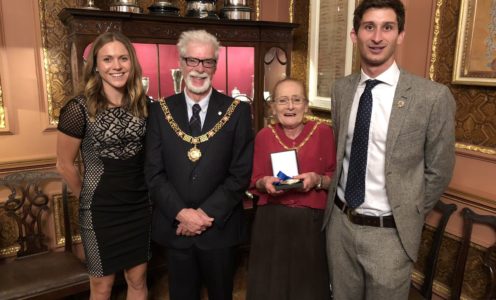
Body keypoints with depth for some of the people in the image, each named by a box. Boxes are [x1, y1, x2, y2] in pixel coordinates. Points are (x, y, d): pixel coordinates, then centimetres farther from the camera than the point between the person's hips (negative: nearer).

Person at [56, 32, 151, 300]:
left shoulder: (143, 105, -2)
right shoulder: (79, 108, -15)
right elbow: (64, 165, -5)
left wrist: (142, 192, 8)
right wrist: (88, 196, 4)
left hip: (139, 206, 4)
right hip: (100, 210, -3)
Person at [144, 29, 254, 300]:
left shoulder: (237, 111, -5)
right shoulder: (160, 111, -1)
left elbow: (241, 173, -8)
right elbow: (153, 173, -3)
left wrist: (207, 214, -14)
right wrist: (181, 213, -14)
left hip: (220, 228, -1)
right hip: (174, 227, 1)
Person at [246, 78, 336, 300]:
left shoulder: (323, 132, -2)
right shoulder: (264, 136, 2)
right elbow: (254, 182, 9)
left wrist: (318, 180, -17)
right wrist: (265, 183, -12)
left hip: (312, 222, -1)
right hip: (271, 222, 1)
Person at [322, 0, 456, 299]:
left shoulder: (433, 96, -14)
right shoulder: (342, 89, 0)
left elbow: (439, 170, -4)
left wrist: (408, 217, 4)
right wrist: (341, 208, 7)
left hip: (389, 231, -4)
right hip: (339, 221, 4)